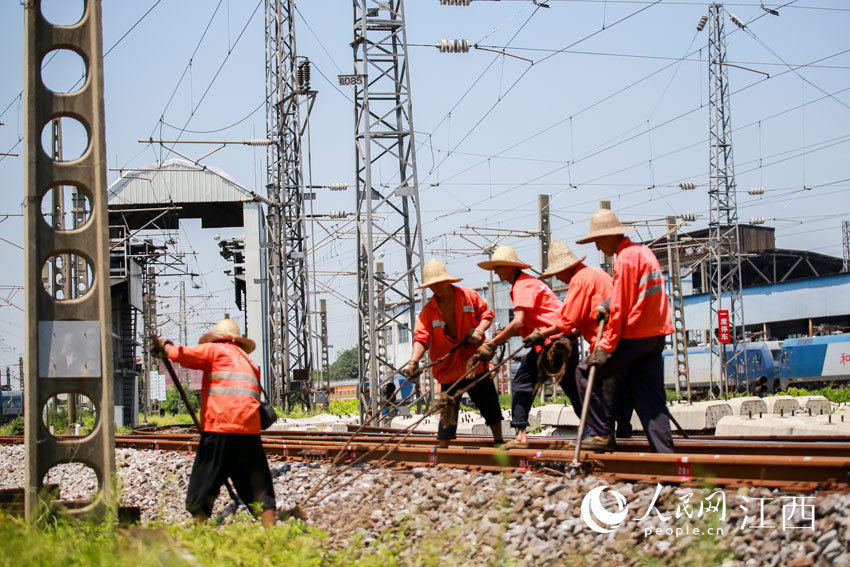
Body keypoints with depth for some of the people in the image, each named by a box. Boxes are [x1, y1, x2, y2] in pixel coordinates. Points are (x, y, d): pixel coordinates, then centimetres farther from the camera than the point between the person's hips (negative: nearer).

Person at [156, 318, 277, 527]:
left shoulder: (215, 350, 8)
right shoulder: (249, 362, 25)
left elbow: (179, 354, 0)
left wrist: (166, 345, 21)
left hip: (219, 427, -5)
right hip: (249, 428, 5)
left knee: (205, 481, 4)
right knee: (257, 483, 6)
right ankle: (270, 528, -1)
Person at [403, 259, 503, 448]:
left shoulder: (469, 296, -2)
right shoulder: (428, 311, -4)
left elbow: (487, 313, 7)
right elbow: (421, 338, -14)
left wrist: (479, 330, -14)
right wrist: (413, 361, -30)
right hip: (448, 367, -1)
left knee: (490, 403, 9)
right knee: (449, 411, -1)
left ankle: (499, 441, 26)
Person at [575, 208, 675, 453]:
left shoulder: (625, 258, -13)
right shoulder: (642, 251, 15)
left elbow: (620, 309, -17)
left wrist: (605, 347, -16)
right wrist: (608, 304, 3)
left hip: (634, 336, -9)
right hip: (656, 334, 9)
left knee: (588, 372, -1)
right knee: (649, 397, 9)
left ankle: (603, 434, 0)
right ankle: (665, 453, 6)